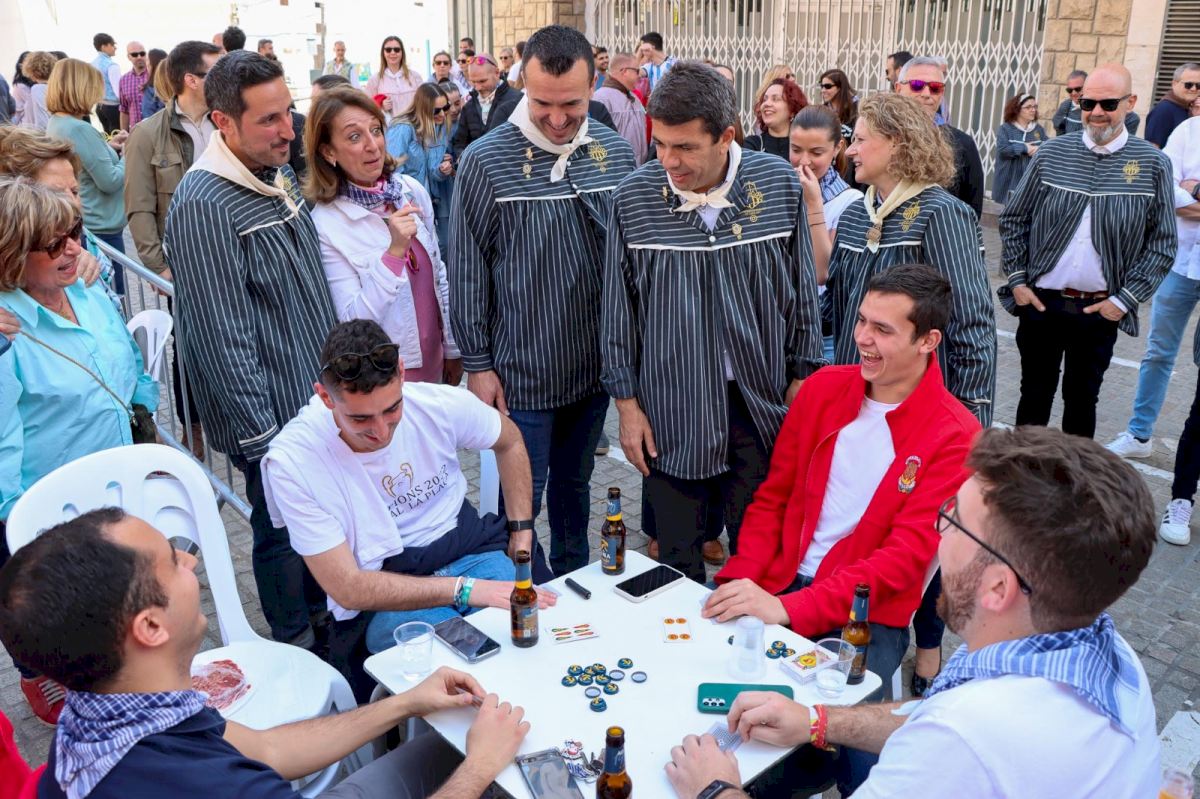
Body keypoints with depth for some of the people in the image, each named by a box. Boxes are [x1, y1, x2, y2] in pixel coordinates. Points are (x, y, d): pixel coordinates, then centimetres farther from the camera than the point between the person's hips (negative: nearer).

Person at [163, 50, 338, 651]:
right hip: (272, 418, -8)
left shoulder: (280, 174, 6)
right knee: (283, 536, 10)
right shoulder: (202, 206, -22)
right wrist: (262, 438, -19)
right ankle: (297, 653, 31)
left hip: (316, 394, 8)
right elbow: (222, 336, -22)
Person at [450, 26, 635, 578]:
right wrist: (477, 364, -7)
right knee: (522, 497, 7)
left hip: (595, 362, 4)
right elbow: (467, 270, -8)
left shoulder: (614, 150, 0)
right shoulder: (485, 160, -12)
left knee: (575, 482, 21)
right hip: (521, 368, -4)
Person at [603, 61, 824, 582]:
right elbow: (619, 308, 0)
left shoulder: (779, 183, -6)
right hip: (670, 409, 0)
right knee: (676, 558, 12)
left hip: (761, 402, 1)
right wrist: (626, 401, 0)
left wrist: (802, 376, 5)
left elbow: (802, 288, 4)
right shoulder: (633, 198, -8)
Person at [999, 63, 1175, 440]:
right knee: (1035, 395, 12)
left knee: (1082, 399, 13)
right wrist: (1016, 280, -1)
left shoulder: (1153, 164, -3)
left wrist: (1125, 300, -7)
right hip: (1040, 302, 1)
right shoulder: (1053, 153, 0)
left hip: (1101, 310, -1)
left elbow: (1163, 243, -1)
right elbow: (1013, 220, 6)